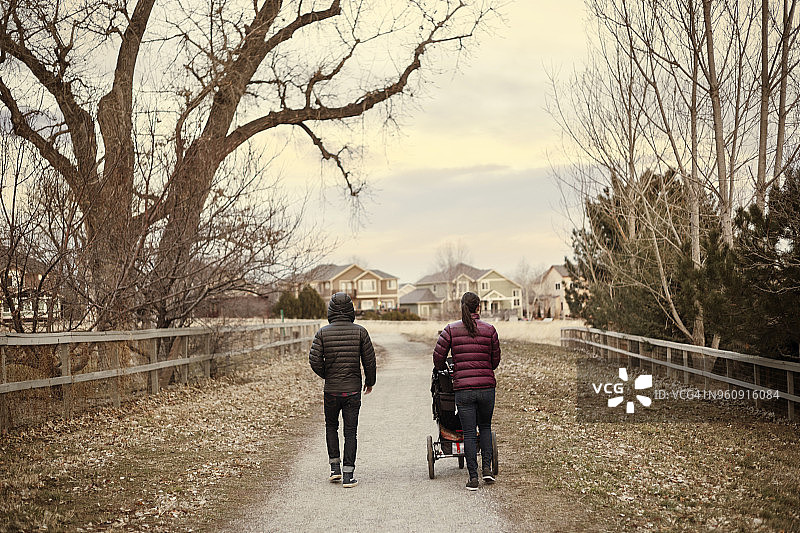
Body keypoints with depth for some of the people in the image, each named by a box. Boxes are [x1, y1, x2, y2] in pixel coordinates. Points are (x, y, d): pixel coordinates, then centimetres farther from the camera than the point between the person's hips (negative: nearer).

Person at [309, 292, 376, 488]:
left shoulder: (323, 333, -5)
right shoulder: (360, 332, -5)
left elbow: (314, 360, -8)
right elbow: (369, 360, -2)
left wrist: (326, 376, 11)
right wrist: (370, 381, 14)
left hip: (331, 390, 1)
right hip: (353, 389, 0)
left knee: (331, 426, 20)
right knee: (350, 431, 4)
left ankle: (335, 467, 15)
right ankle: (348, 474, 2)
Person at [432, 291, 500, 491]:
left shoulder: (451, 329, -1)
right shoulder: (489, 330, 1)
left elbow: (438, 357, 0)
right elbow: (495, 360, 8)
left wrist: (443, 370, 22)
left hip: (463, 387, -1)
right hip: (487, 386, 1)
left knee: (469, 433, 5)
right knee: (485, 426, 21)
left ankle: (473, 477, 4)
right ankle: (487, 468, 11)